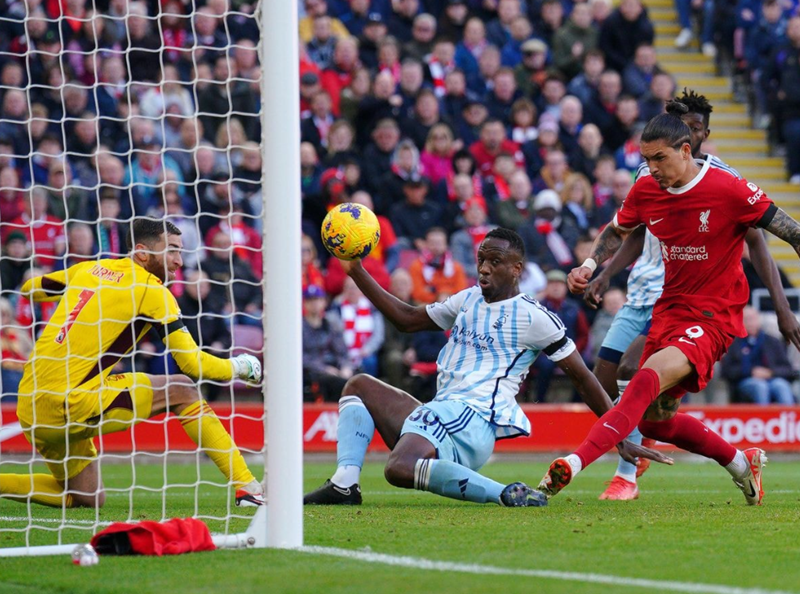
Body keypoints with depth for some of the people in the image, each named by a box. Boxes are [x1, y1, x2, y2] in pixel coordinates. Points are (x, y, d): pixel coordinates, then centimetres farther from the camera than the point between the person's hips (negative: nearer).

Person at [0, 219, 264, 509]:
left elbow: (31, 289, 32)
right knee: (182, 391, 2)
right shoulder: (152, 291, -3)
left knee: (86, 498, 21)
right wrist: (240, 366, 13)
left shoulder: (88, 269, 15)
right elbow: (193, 363, -4)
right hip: (70, 404, -7)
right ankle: (247, 487, -2)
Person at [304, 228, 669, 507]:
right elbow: (407, 319, 30)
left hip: (473, 420, -9)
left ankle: (505, 493, -31)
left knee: (399, 469, -35)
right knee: (359, 386, 17)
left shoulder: (532, 317, -3)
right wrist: (356, 272, 23)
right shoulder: (468, 300, 21)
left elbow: (583, 379, 0)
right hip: (440, 417, 9)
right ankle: (345, 484, -4)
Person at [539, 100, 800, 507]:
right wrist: (590, 265, 3)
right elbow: (616, 230, 21)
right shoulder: (646, 191, 1)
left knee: (649, 378, -30)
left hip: (714, 316, -7)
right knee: (653, 419, 9)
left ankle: (574, 463, -42)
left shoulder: (729, 191, -15)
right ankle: (741, 462, 30)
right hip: (670, 309, 7)